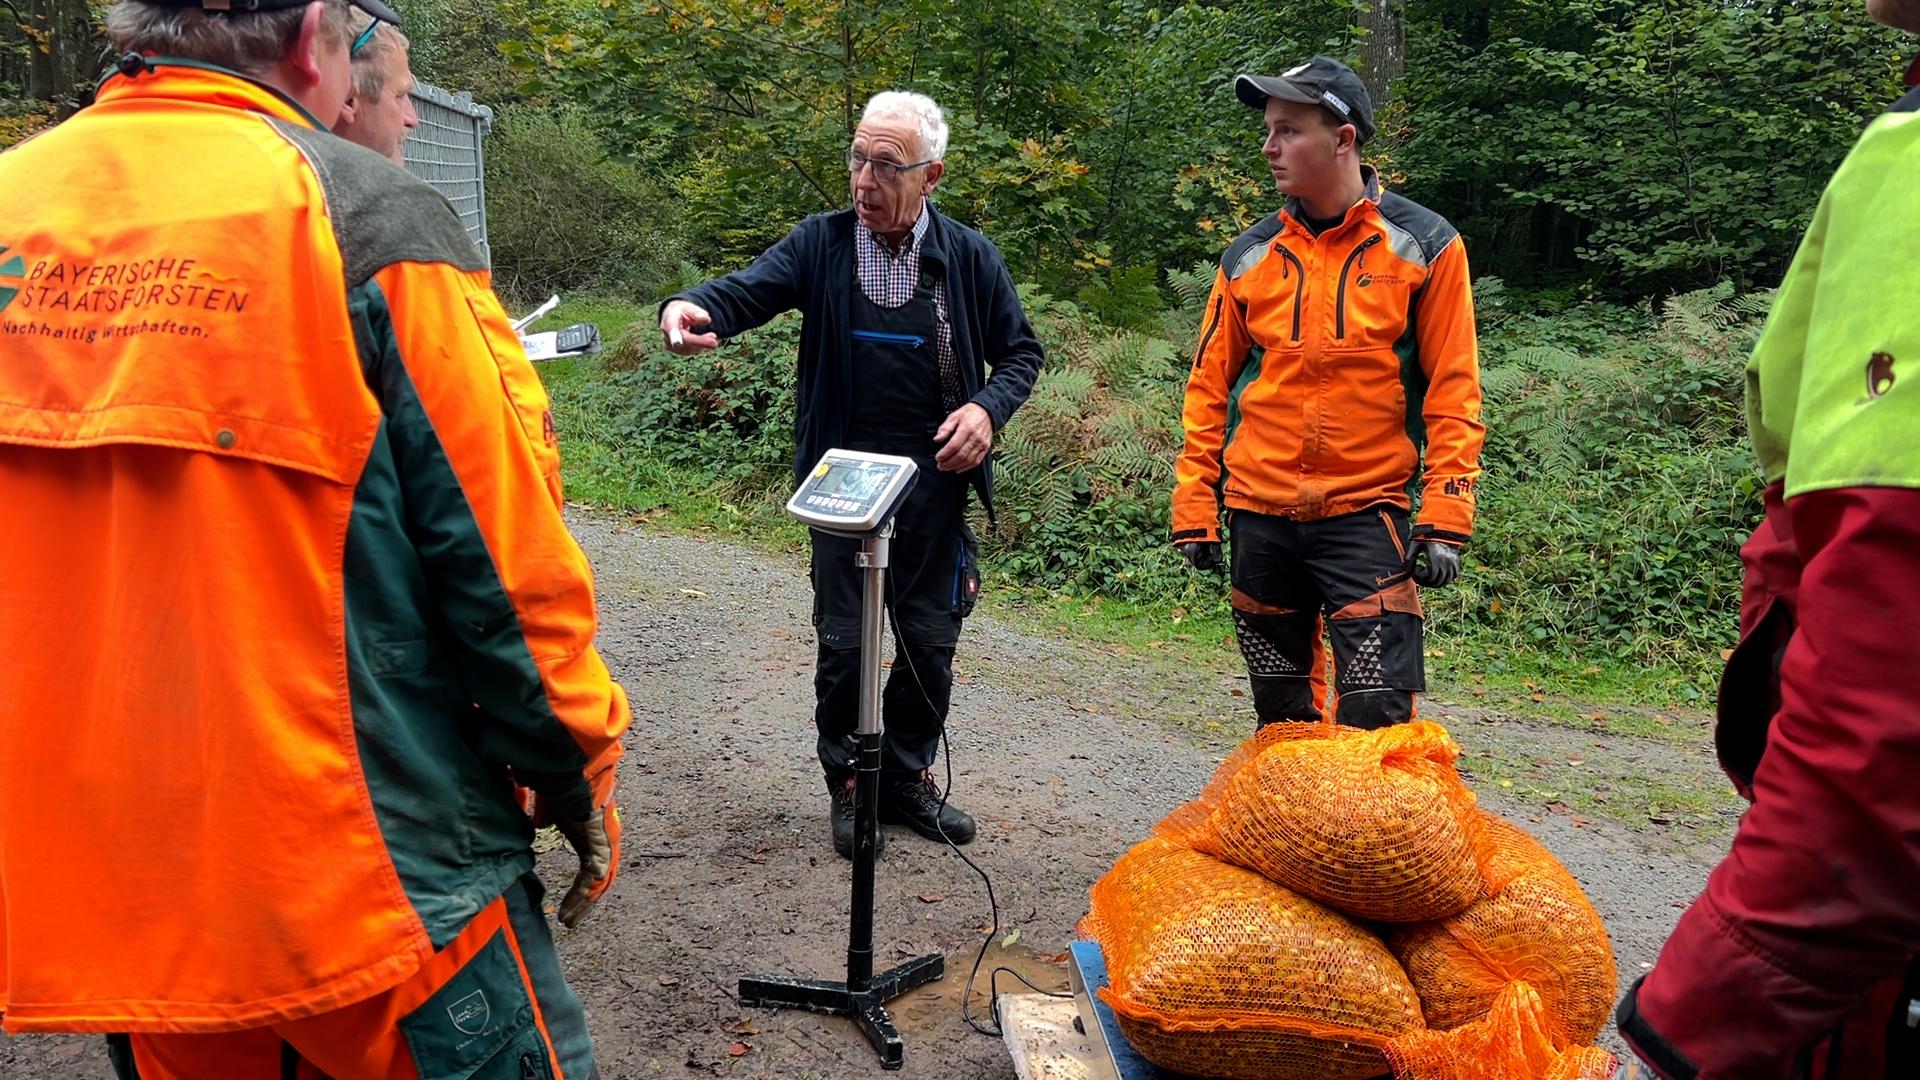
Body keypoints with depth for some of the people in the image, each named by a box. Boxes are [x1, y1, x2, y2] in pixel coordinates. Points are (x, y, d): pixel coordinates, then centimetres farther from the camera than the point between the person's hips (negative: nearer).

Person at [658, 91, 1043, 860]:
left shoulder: (971, 258, 0)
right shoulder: (821, 243, -2)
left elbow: (1020, 351, 8)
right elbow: (749, 291, -16)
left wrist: (988, 408, -12)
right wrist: (694, 307, -39)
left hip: (936, 485, 1)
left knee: (929, 642, 11)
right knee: (844, 643, 6)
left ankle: (907, 779, 31)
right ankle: (847, 785, 26)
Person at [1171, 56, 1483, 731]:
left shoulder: (1424, 245, -2)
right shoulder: (1250, 256, 6)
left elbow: (1452, 391, -3)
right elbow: (1209, 389, 9)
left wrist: (1446, 518, -10)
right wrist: (1194, 507, 5)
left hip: (1367, 514, -3)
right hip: (1259, 515, 3)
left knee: (1376, 718, -9)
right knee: (1280, 713, 13)